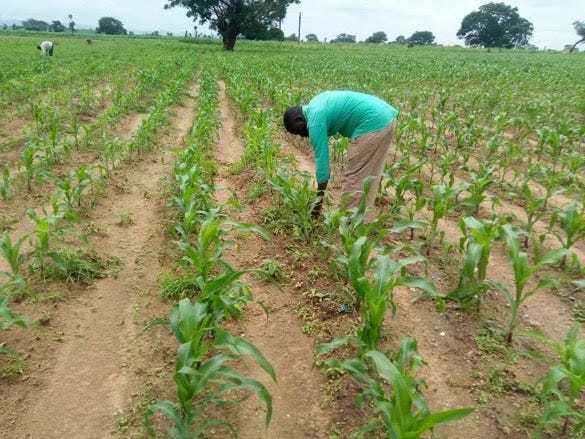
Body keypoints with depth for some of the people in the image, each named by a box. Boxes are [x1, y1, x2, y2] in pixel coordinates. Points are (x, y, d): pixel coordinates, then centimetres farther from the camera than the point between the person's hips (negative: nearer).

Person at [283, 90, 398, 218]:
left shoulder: (315, 120, -11)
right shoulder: (314, 104, 16)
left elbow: (321, 160, -11)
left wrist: (318, 204, -5)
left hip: (372, 123, -10)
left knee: (353, 177, -1)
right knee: (370, 176, 13)